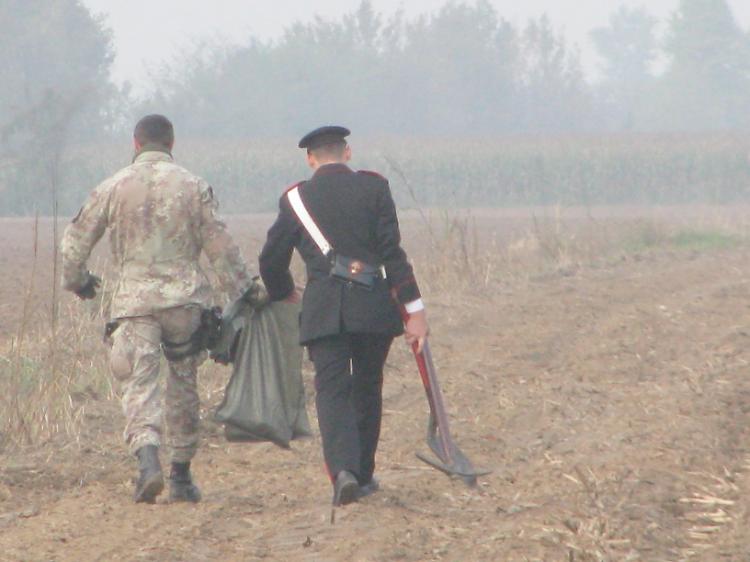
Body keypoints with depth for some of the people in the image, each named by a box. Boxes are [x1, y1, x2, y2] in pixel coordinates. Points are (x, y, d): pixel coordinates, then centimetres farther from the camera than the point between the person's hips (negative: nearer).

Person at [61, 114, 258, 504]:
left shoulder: (113, 188, 3)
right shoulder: (193, 187, 1)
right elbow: (220, 246, -1)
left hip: (133, 300, -1)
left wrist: (77, 281, 27)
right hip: (184, 297, 1)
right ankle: (181, 475, 16)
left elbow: (74, 241, 8)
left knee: (140, 384, -4)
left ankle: (147, 456, -29)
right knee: (183, 385, 12)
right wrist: (243, 292, 8)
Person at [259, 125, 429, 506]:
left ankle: (343, 470, -25)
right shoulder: (373, 187, 4)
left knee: (332, 389, -4)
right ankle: (362, 474, 22)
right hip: (374, 304, 1)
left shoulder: (296, 199, 7)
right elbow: (392, 252, -3)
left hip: (323, 308, -1)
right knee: (367, 388, 15)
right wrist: (414, 309, -3)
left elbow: (271, 261, 11)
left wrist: (285, 295, 32)